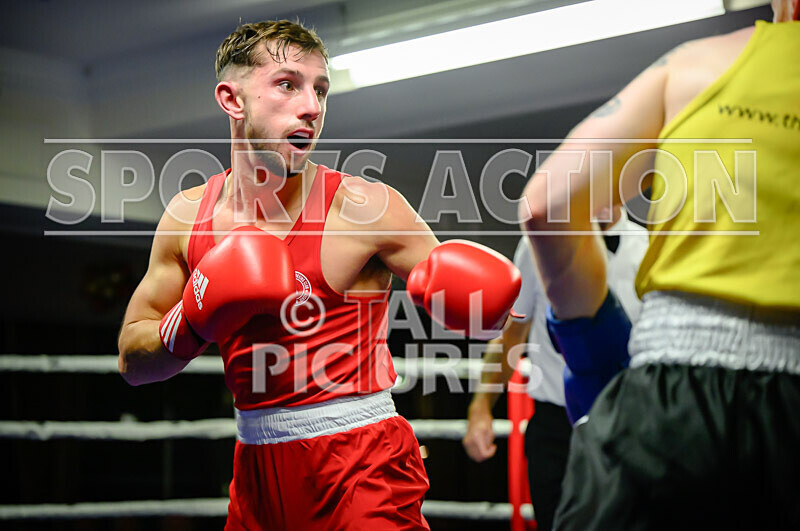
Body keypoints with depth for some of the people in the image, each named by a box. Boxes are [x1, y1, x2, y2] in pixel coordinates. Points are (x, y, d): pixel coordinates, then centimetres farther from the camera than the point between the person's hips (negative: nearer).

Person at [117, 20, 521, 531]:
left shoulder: (365, 207, -9)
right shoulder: (188, 216, 2)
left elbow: (476, 312, -4)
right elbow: (133, 362, 8)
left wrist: (487, 305, -26)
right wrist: (194, 325, -11)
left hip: (360, 467, -4)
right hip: (258, 468, 4)